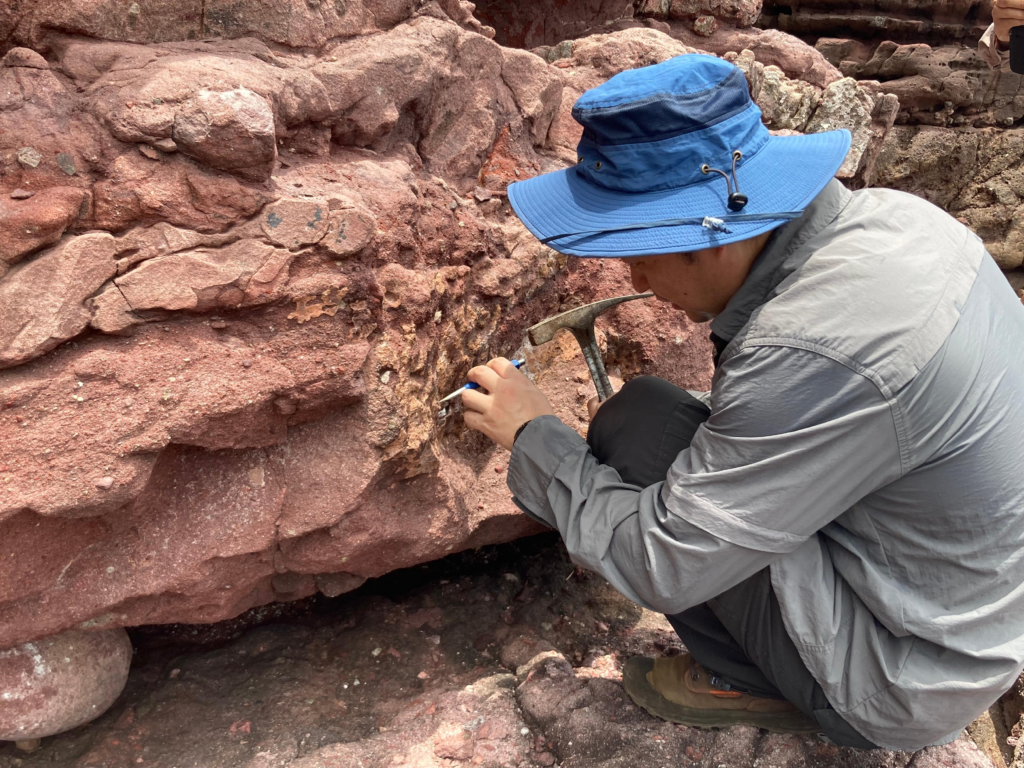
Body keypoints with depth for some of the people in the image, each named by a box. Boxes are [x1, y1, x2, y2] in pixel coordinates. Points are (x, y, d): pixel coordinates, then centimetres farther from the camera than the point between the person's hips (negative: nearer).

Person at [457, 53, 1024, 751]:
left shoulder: (816, 354, -34)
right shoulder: (889, 213, -7)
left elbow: (663, 568, -25)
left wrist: (535, 436, -15)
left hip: (900, 689, -8)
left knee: (634, 428, -16)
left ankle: (749, 682, 5)